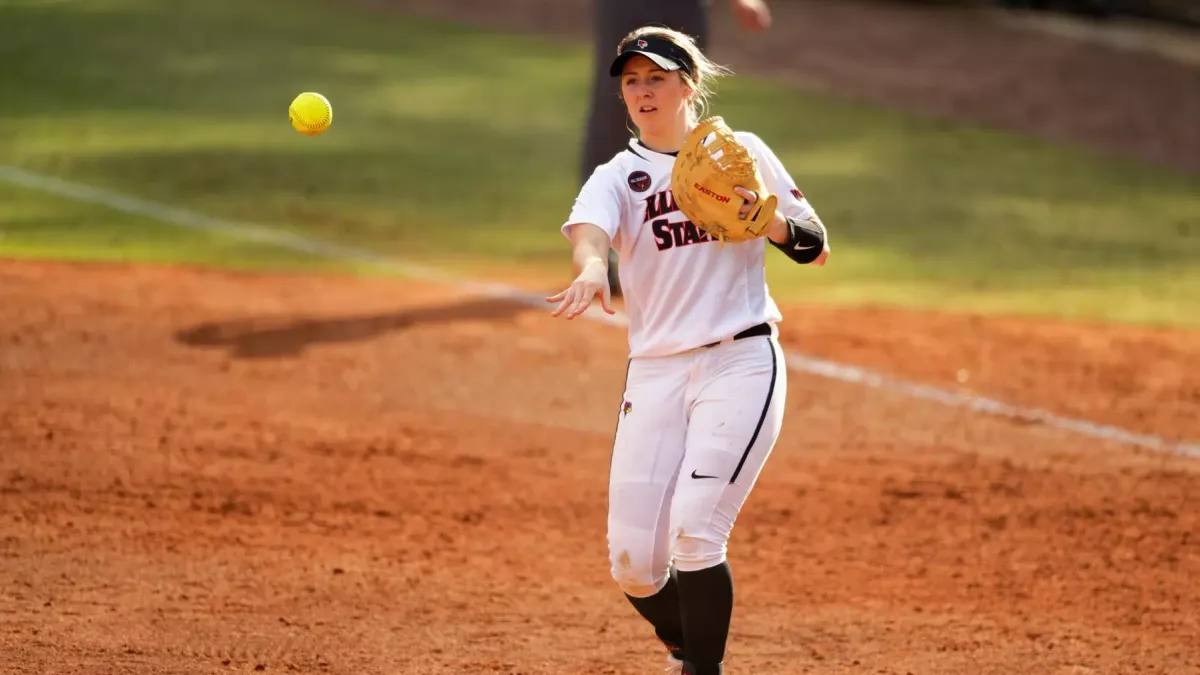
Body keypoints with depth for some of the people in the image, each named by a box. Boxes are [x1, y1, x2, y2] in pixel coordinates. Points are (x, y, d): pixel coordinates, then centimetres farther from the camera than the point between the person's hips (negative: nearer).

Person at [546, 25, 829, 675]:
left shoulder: (742, 153, 7)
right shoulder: (616, 177, 6)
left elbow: (815, 248, 9)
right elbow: (589, 227, -19)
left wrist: (766, 218, -12)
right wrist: (593, 268, -42)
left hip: (741, 362, -2)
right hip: (654, 372, 2)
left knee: (694, 532, -18)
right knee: (634, 561, -2)